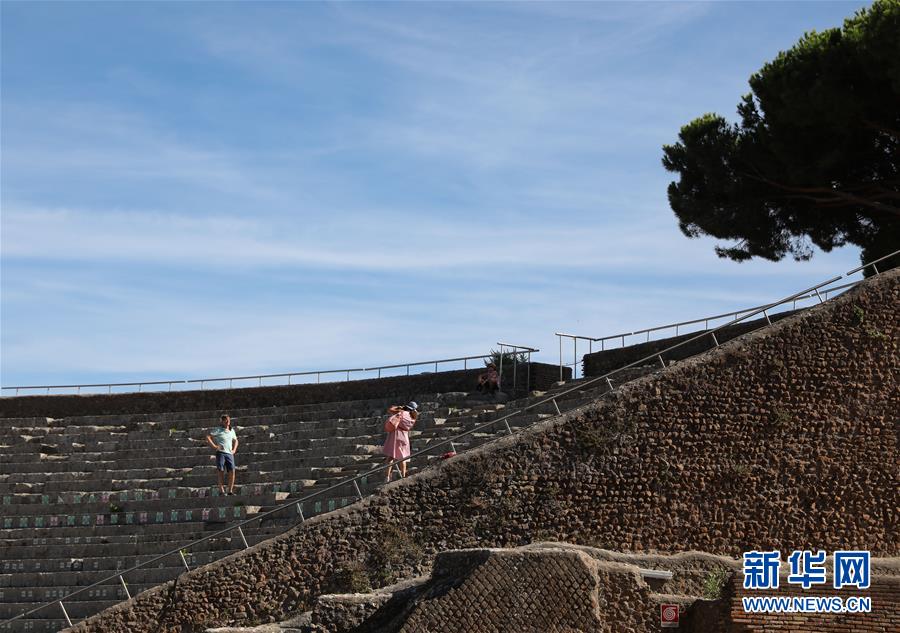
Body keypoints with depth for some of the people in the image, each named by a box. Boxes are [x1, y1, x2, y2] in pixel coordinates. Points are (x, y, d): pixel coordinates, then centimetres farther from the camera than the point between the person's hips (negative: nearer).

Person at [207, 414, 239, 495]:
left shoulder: (231, 431, 19)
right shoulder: (218, 430, 3)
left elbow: (235, 441, 34)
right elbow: (208, 437, -4)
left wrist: (234, 449, 18)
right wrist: (214, 446, -11)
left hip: (229, 453, 5)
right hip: (220, 452, -5)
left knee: (232, 471, -7)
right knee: (221, 471, -8)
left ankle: (230, 491, -4)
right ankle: (221, 491, -7)